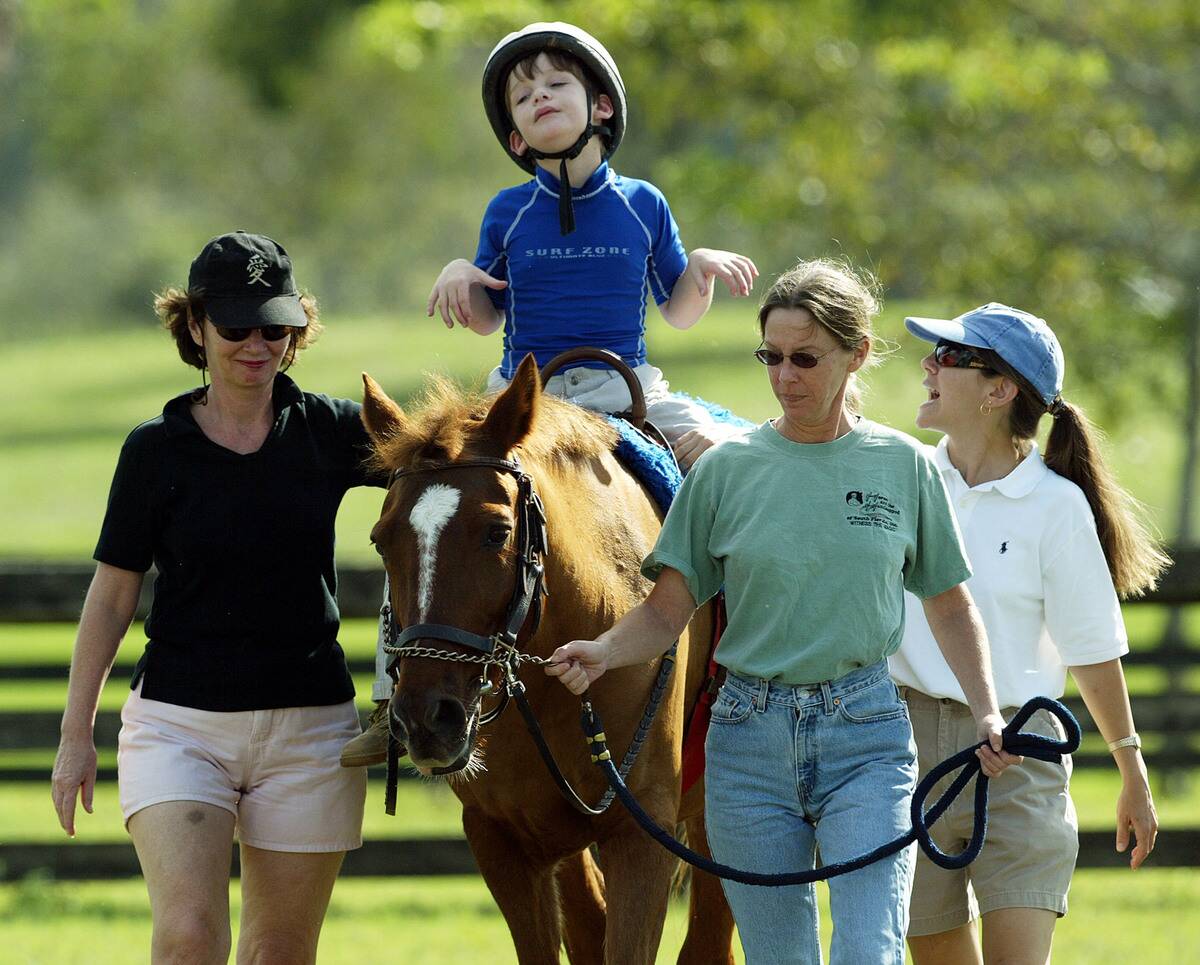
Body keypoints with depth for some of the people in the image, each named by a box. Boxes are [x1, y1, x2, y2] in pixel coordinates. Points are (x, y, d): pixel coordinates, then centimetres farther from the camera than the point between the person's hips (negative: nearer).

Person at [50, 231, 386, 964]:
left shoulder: (331, 432, 2)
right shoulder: (158, 450, -1)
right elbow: (113, 595, 3)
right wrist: (77, 733, 3)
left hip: (309, 725, 2)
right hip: (179, 723, -2)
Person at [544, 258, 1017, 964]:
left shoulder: (904, 467, 3)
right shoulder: (726, 470, 2)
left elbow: (951, 607, 12)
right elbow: (667, 612, 0)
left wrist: (988, 715, -1)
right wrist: (601, 653, -20)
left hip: (865, 731, -1)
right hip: (751, 734, 1)